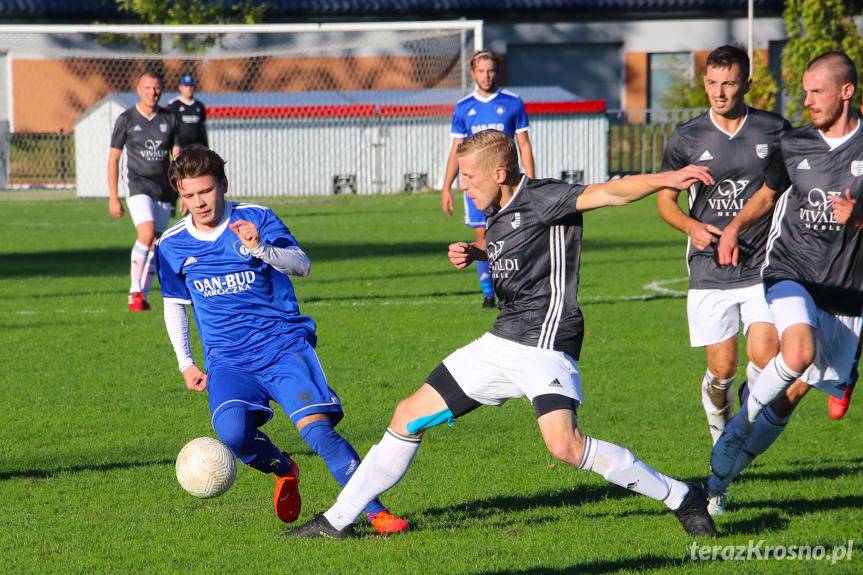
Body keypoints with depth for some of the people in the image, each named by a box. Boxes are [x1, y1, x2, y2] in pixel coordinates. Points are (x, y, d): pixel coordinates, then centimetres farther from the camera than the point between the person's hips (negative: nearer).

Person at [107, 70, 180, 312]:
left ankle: (142, 297, 15)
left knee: (155, 245, 5)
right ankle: (135, 291, -16)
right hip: (137, 185, -4)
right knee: (146, 234, -24)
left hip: (163, 190, 4)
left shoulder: (169, 119, 6)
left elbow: (176, 156, 12)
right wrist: (113, 197, -4)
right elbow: (113, 158, 0)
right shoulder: (126, 119, -3)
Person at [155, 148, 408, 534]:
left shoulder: (255, 219, -1)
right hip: (228, 361, 2)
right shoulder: (172, 246, 6)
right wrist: (185, 363, 13)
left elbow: (302, 265, -11)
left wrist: (262, 249, -29)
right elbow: (174, 305, 21)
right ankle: (283, 471, 5)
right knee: (232, 433, -27)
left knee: (316, 429, -22)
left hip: (284, 346, -1)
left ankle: (376, 512, -12)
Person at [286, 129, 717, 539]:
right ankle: (338, 520, 22)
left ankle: (682, 498, -14)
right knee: (410, 415, 11)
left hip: (545, 343, -9)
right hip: (501, 343, 9)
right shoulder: (497, 215, 11)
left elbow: (608, 193, -29)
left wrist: (664, 179, -46)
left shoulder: (543, 199, -15)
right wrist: (473, 254, 14)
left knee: (565, 445, -28)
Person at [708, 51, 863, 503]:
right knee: (799, 353, -31)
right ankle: (745, 417, -6)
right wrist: (734, 228, 5)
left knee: (794, 391, 1)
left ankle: (720, 476, 15)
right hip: (790, 273, 0)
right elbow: (768, 194, 23)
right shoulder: (793, 145, 6)